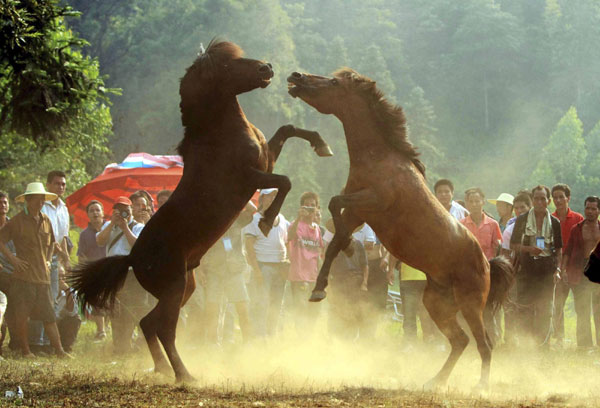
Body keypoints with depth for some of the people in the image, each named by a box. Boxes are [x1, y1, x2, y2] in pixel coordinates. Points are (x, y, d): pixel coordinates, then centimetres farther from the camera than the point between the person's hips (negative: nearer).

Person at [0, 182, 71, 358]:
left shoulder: (45, 220, 13)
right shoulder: (17, 221, -3)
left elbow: (52, 242, 30)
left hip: (42, 276, 4)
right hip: (23, 276, -4)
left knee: (49, 315, 3)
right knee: (21, 315, -4)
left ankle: (59, 350, 5)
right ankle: (25, 350, 7)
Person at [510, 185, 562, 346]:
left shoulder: (554, 222, 8)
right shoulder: (522, 220, 4)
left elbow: (558, 249, 12)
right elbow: (513, 245, 5)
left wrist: (557, 268, -2)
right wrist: (529, 249, -12)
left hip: (547, 269, 1)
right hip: (526, 269, -1)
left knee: (544, 309, 0)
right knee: (525, 309, -3)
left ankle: (541, 343, 7)